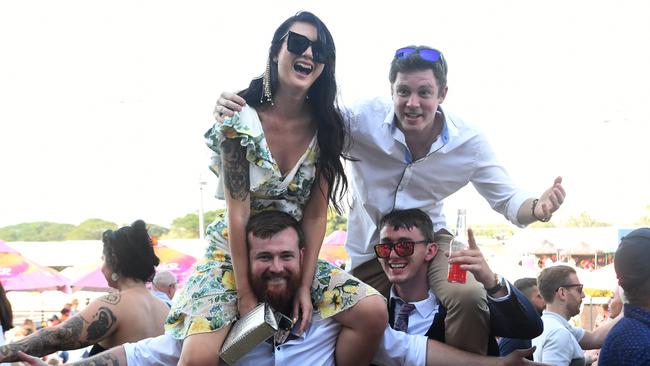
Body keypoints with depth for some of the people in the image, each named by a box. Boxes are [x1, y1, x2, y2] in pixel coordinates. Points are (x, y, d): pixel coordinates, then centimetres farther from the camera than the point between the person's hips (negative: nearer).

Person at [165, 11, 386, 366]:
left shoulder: (325, 127, -4)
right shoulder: (240, 121, -15)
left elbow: (316, 214, -5)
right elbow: (237, 214, -16)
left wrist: (305, 286, -12)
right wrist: (245, 294, -17)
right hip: (234, 254, -3)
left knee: (374, 313, -17)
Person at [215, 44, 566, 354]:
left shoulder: (469, 142, -16)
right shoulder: (364, 118, -23)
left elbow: (507, 200, -7)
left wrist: (537, 208, -32)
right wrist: (239, 110, -42)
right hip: (368, 245, 0)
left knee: (469, 299, -29)